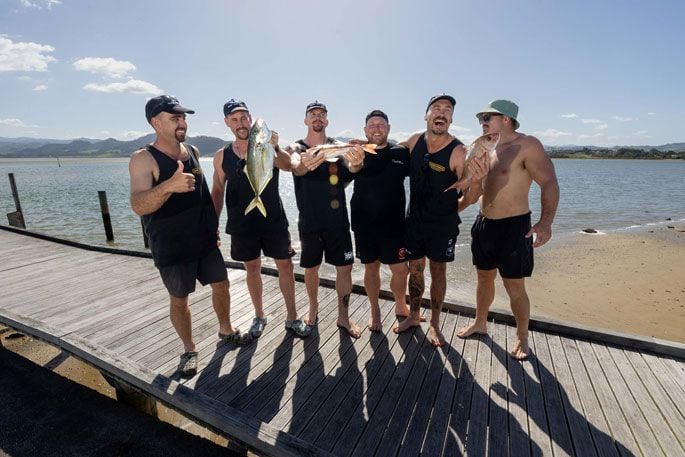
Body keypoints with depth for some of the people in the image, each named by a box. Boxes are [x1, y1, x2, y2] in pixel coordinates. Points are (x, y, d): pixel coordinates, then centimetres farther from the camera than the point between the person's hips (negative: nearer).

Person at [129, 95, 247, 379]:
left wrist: (213, 227, 17)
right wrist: (169, 185, -45)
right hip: (171, 249, -5)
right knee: (179, 299, 9)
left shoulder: (193, 152, 5)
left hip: (204, 241, 5)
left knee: (221, 285, 13)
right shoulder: (143, 159, -14)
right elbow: (138, 206, -27)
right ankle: (189, 350, 29)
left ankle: (226, 330, 36)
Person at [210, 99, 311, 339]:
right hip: (242, 224, 2)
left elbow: (288, 166, -23)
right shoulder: (222, 156, 2)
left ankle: (292, 317, 21)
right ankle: (259, 316, 32)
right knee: (252, 269, 13)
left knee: (286, 266, 4)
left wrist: (275, 148, -43)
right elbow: (218, 191, 9)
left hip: (274, 220, -1)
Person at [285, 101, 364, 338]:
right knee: (311, 267, 11)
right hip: (310, 221, -1)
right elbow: (295, 166, -25)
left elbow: (351, 166, -18)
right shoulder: (297, 148, -1)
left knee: (345, 267, 3)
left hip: (337, 219, 1)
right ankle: (313, 308, 35)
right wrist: (304, 165, -50)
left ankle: (343, 317, 21)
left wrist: (356, 163, -44)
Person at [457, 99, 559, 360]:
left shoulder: (527, 145, -11)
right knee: (484, 277, 18)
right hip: (484, 224, 7)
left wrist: (545, 222, -32)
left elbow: (549, 184, -19)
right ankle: (480, 323, 36)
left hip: (513, 226, -7)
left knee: (514, 286, 2)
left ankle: (522, 338, 23)